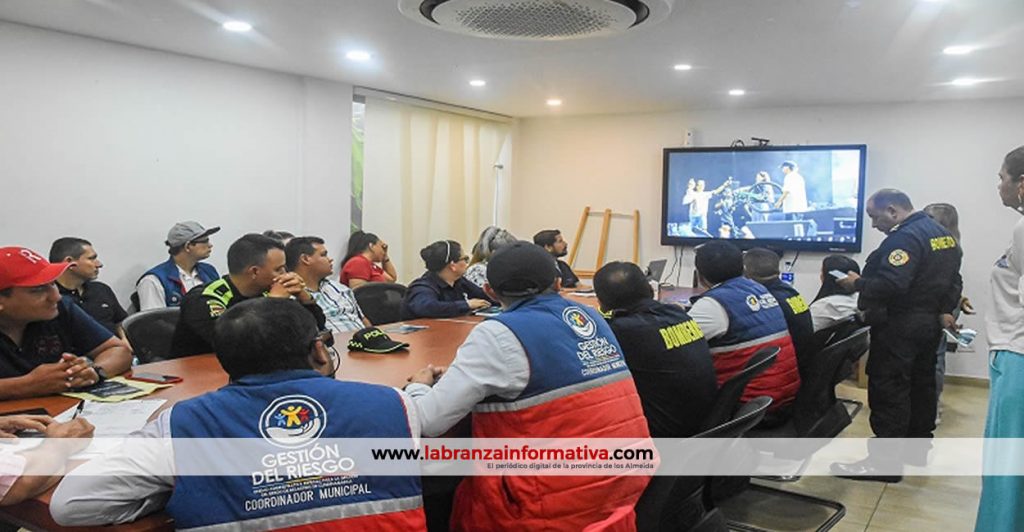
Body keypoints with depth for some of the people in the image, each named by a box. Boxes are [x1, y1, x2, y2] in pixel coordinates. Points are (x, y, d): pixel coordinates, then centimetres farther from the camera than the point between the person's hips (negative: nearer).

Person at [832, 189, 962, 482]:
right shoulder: (943, 234, 13)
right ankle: (918, 447, 29)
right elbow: (952, 279, 20)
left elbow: (891, 284, -30)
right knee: (922, 384, 17)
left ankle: (885, 462, -5)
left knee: (888, 390, -7)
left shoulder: (905, 237, -20)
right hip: (929, 323, 11)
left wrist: (858, 283, -16)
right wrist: (945, 310, 22)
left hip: (900, 326, -10)